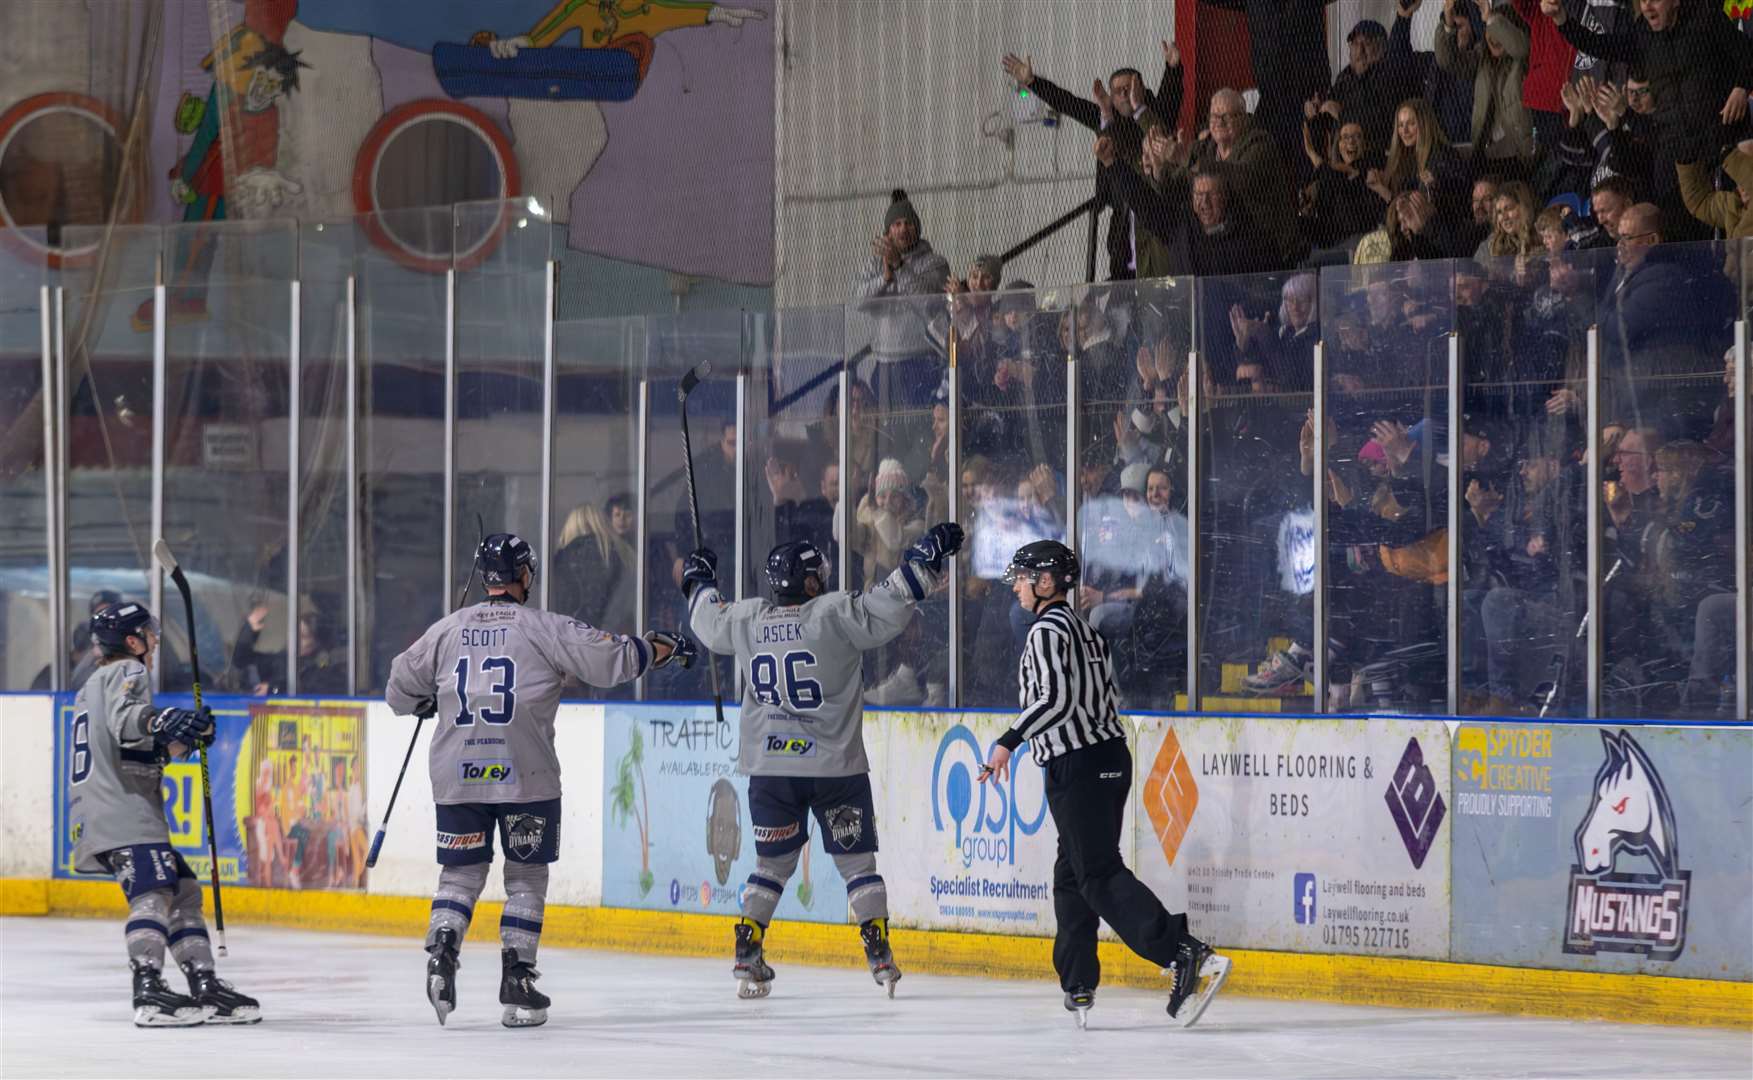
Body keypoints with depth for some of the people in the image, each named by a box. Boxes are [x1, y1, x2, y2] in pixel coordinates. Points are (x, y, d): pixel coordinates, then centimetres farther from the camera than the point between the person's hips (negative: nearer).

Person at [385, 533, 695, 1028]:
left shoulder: (448, 630, 7)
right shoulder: (543, 628, -4)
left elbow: (400, 691, 15)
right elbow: (610, 658, -9)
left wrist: (431, 702, 37)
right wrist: (666, 647, 6)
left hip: (457, 778, 3)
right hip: (525, 777, -3)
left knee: (461, 873, 12)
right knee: (526, 876, 10)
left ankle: (441, 951, -10)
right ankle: (517, 979, 5)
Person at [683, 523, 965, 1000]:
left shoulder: (747, 620, 2)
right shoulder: (834, 615, -12)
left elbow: (709, 622, 21)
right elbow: (887, 607, -17)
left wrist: (700, 584, 41)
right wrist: (926, 557, -9)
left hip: (769, 769, 4)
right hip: (835, 765, -4)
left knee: (773, 862, 14)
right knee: (855, 858, 7)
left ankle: (747, 957, 6)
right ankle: (880, 955, 2)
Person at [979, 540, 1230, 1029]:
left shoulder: (1048, 630, -11)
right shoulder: (1084, 629, 17)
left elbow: (1056, 700, -24)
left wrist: (1009, 742, -22)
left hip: (1079, 767, -10)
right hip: (1107, 758, 10)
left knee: (1099, 874, -12)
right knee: (1073, 871, 17)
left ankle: (1188, 955, -26)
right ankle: (1077, 985, 19)